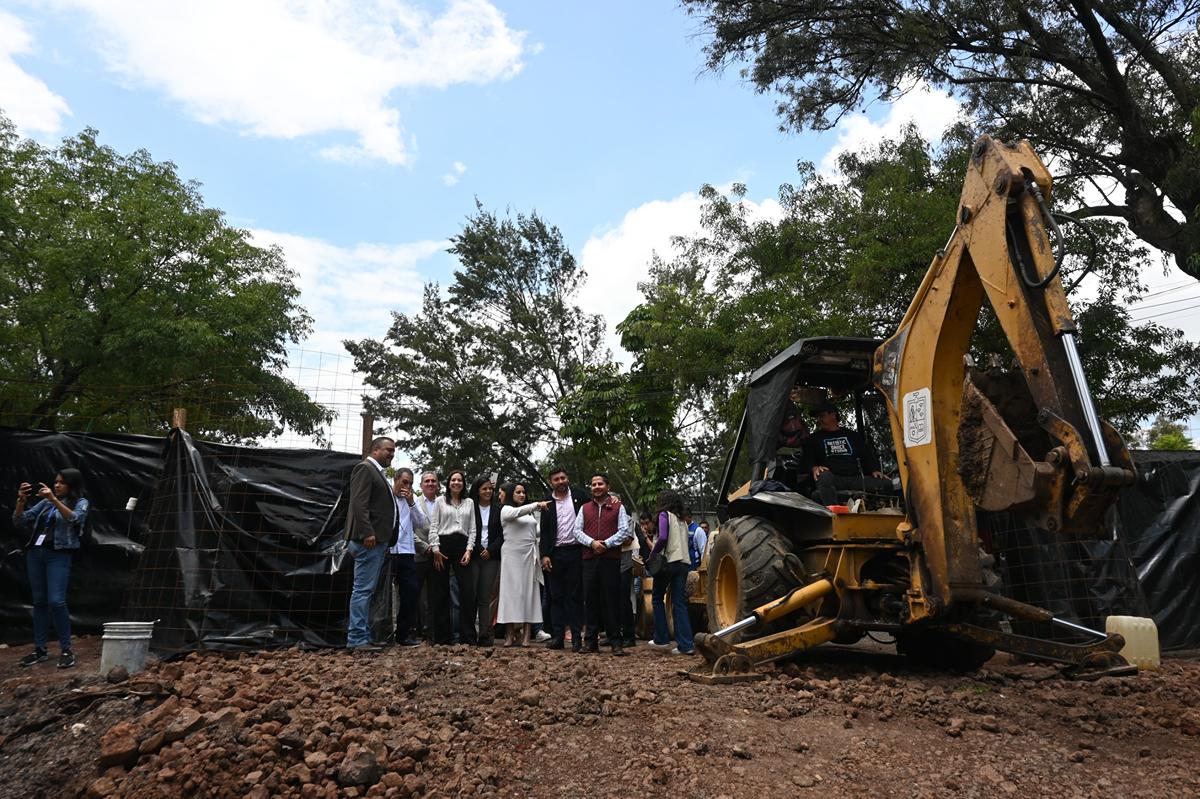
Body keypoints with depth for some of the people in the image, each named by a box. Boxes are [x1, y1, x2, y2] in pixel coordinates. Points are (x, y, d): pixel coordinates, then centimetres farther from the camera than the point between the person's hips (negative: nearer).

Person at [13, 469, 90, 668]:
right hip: (34, 553, 5)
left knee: (56, 601, -15)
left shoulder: (80, 502, 4)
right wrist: (21, 500, -4)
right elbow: (19, 522, 12)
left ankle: (66, 650, -7)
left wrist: (54, 499, -23)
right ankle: (40, 650, 15)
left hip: (58, 555, -5)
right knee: (39, 602, 7)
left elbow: (74, 519, -17)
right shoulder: (45, 502, 17)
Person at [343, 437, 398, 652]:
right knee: (363, 590, -8)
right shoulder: (365, 468, -6)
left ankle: (362, 637, 16)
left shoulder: (379, 473, 22)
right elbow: (359, 503, -17)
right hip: (369, 539, -10)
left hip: (379, 540, 10)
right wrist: (367, 533, -23)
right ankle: (357, 639, -5)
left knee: (366, 591, 11)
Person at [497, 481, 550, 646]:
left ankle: (526, 635, -2)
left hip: (530, 555, 5)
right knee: (512, 591, -7)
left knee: (529, 592, -1)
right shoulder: (506, 510, 2)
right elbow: (517, 512, -21)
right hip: (513, 554, -5)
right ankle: (510, 635, -6)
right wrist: (537, 505, -26)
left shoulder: (529, 512, 20)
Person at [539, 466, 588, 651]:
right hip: (555, 554, 2)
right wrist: (544, 555, -1)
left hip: (575, 552, -2)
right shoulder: (548, 503, 6)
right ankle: (557, 636, 10)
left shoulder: (579, 495, 3)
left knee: (575, 596, 3)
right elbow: (545, 531, 6)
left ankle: (576, 637, 7)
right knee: (557, 596, 6)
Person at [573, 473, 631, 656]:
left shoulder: (617, 507, 7)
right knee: (591, 599, 3)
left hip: (611, 558, -3)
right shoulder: (584, 508, 16)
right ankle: (592, 641, 9)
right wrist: (592, 543, -9)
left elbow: (625, 530, -1)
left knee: (612, 599, -3)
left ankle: (616, 642, 1)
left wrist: (606, 543, -11)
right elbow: (577, 531, 8)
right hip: (589, 558, 3)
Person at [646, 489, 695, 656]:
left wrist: (652, 553, -4)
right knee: (679, 603, 4)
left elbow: (663, 537, -16)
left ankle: (662, 640, 11)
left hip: (668, 561, -6)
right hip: (683, 562, 6)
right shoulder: (682, 520, 20)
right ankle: (685, 645, -2)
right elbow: (684, 542, 15)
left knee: (657, 599, 10)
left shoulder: (665, 515, -1)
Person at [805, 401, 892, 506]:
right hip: (833, 479, -2)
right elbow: (807, 458, 9)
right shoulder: (814, 438, 21)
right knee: (824, 476, -39)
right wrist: (814, 468, -15)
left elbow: (867, 455, 21)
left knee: (886, 484, -21)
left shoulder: (853, 435, 25)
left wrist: (874, 470, 1)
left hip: (855, 478, 2)